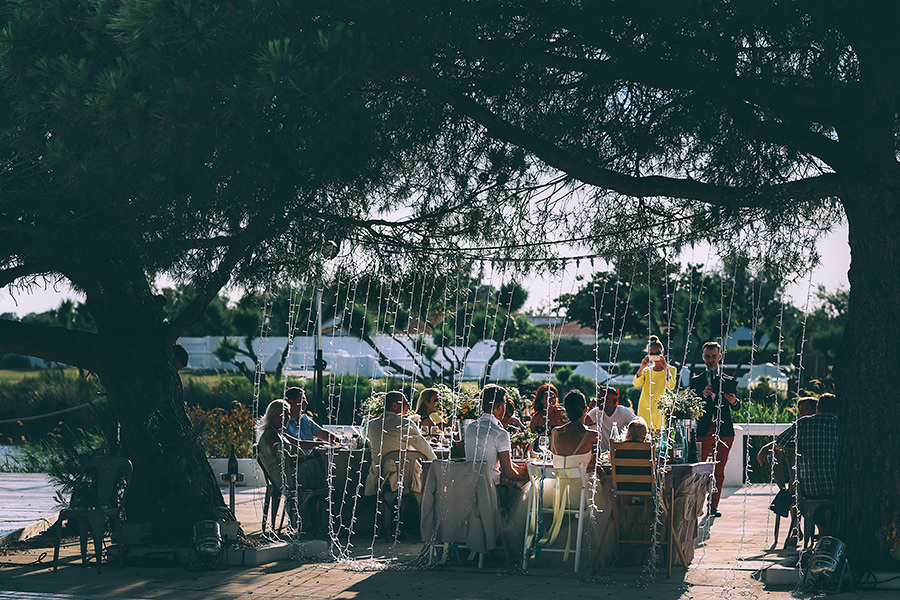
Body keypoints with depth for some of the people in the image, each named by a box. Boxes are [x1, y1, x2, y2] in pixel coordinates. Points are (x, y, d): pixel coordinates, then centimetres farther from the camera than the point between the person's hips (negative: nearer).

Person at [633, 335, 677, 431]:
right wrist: (642, 367, -13)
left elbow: (671, 386, -12)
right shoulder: (647, 371, 14)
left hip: (660, 411, -3)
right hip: (645, 411, 3)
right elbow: (636, 384, -3)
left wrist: (666, 368, -19)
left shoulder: (670, 370, 6)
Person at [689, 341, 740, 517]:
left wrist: (734, 401, -13)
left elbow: (736, 408, 9)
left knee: (719, 470, 2)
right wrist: (703, 396, -19)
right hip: (704, 429, -1)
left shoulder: (729, 381, 11)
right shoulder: (696, 381, 8)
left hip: (724, 429, 1)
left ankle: (714, 505, 8)